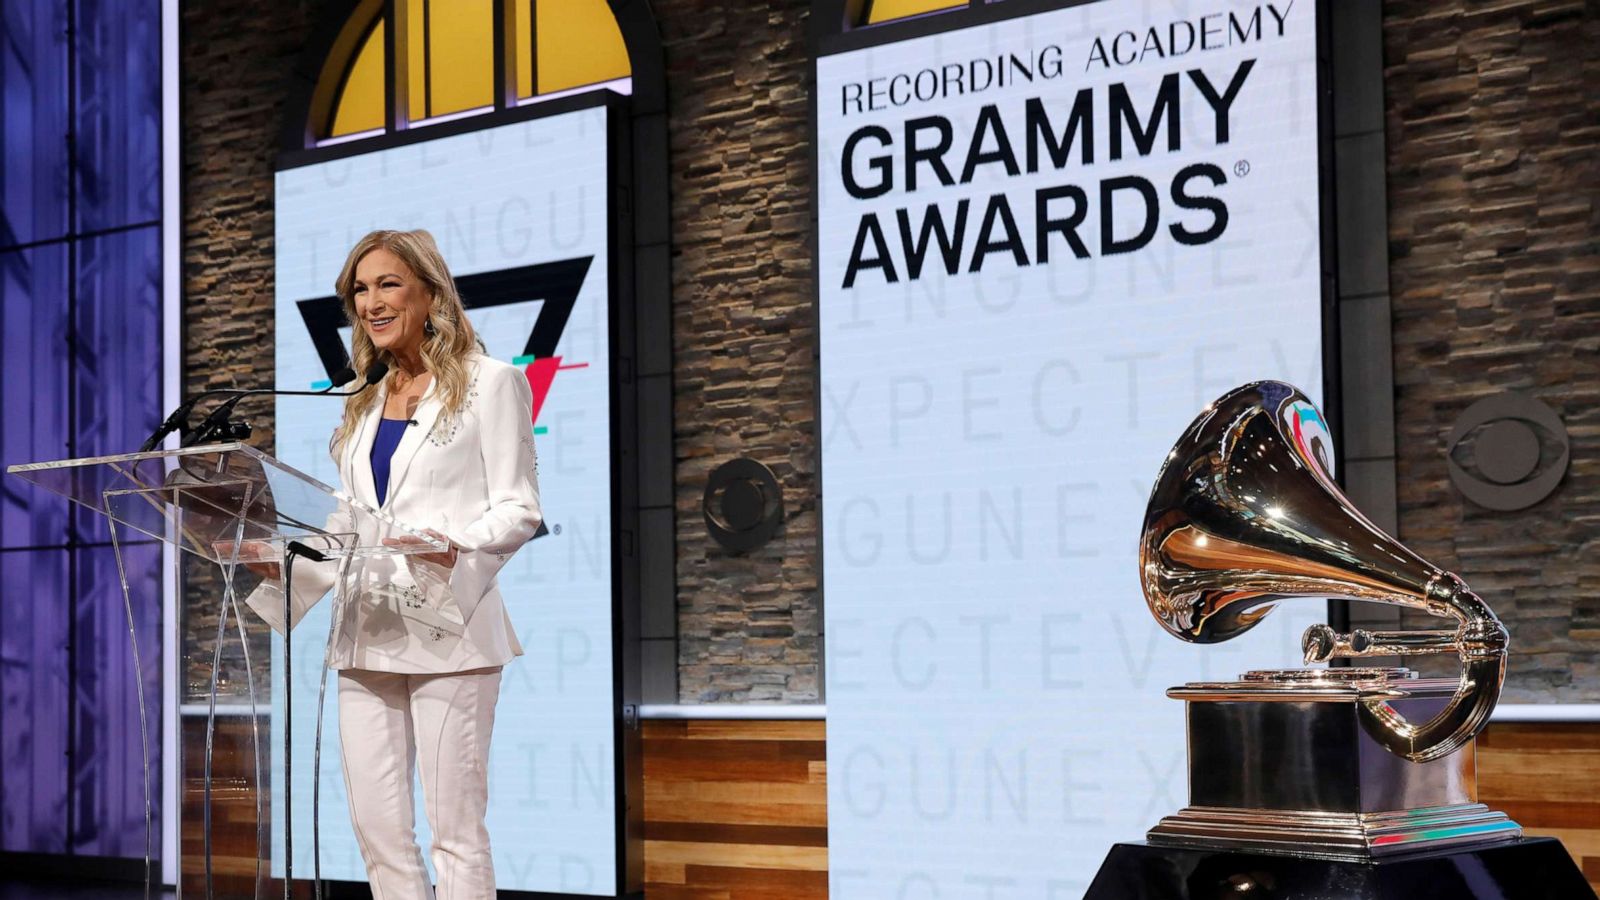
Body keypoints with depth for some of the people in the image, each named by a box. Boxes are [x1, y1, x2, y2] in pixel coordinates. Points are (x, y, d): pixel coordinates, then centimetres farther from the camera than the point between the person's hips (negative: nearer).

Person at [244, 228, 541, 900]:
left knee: (455, 829, -6)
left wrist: (457, 550, -24)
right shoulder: (364, 400, 21)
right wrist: (280, 566, 5)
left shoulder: (489, 383, 2)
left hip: (446, 630, -6)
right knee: (376, 827, 4)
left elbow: (518, 509, -5)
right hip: (366, 634, 6)